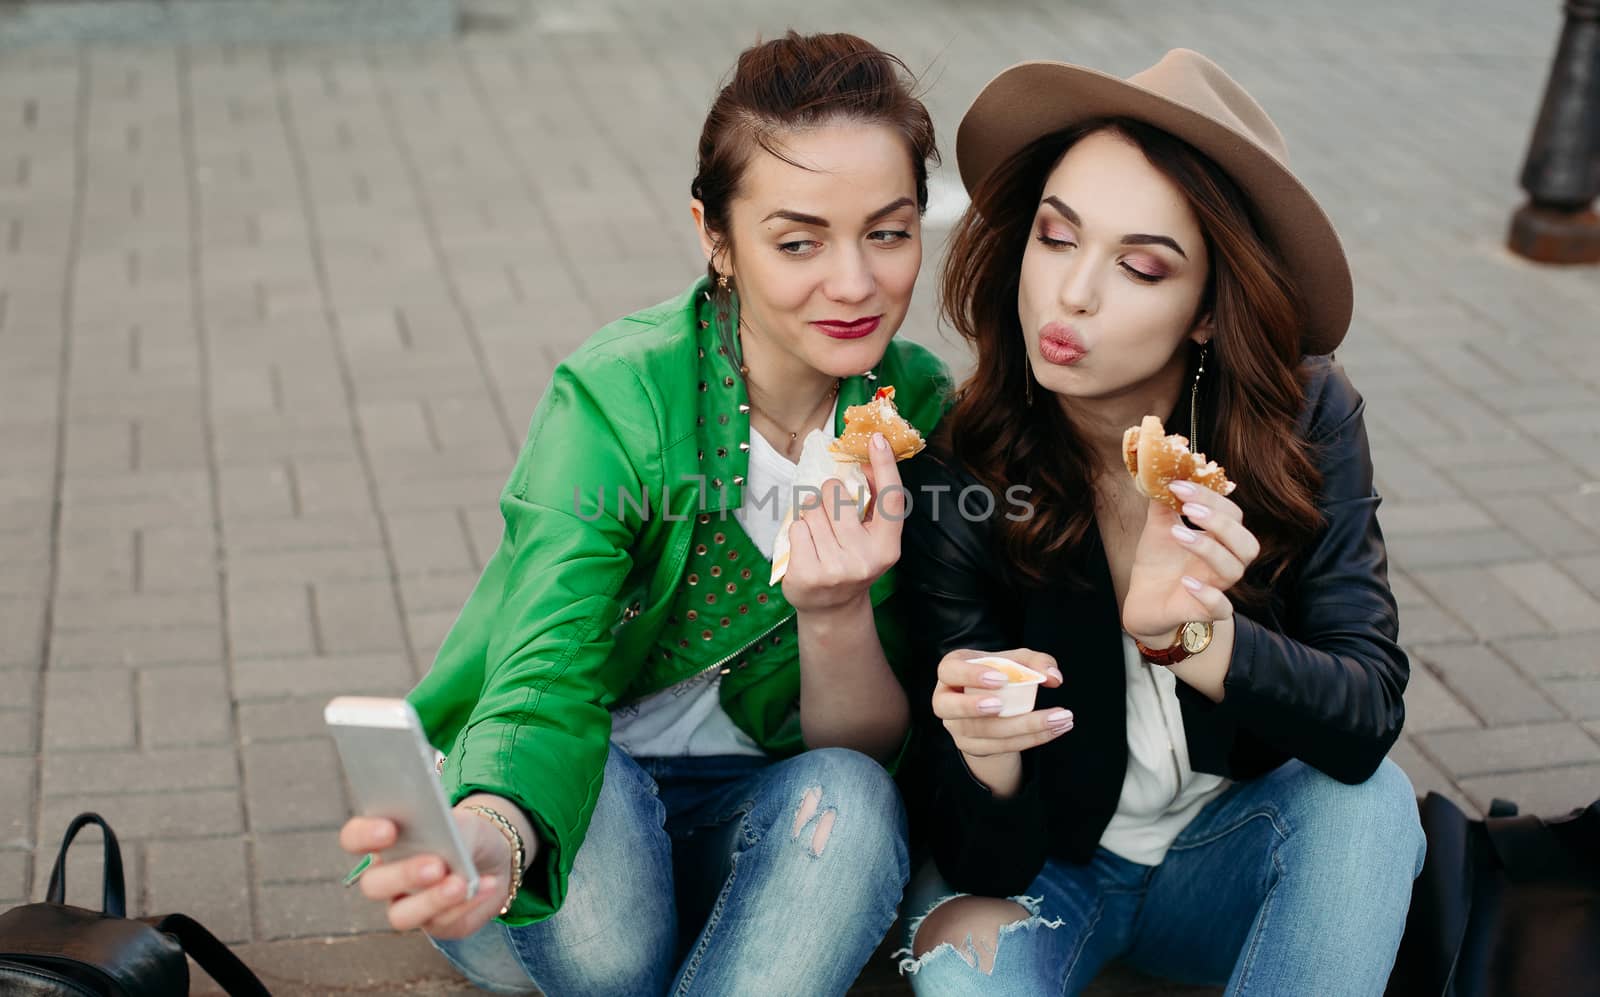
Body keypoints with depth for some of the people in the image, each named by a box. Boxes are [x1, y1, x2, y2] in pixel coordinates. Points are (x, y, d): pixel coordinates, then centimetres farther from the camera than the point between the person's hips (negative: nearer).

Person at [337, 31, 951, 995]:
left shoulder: (921, 413, -10)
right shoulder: (617, 400, -22)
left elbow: (874, 747, -9)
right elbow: (548, 677, -34)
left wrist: (837, 614, -33)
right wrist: (489, 837, -58)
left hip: (753, 811, 3)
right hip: (577, 805, -2)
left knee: (849, 800, -31)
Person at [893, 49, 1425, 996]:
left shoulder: (1305, 419, -17)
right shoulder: (957, 470, -22)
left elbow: (1369, 711, -21)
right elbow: (986, 862, -21)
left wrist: (1189, 631, -40)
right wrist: (982, 755, -45)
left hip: (1231, 860, 4)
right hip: (1037, 863, -3)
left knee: (1366, 798, -28)